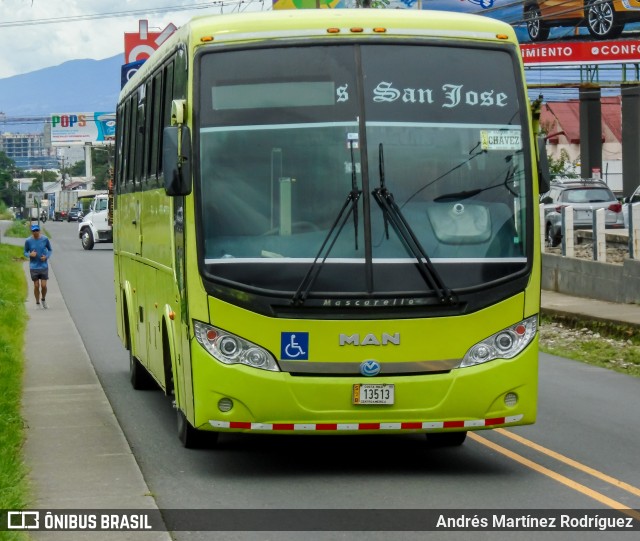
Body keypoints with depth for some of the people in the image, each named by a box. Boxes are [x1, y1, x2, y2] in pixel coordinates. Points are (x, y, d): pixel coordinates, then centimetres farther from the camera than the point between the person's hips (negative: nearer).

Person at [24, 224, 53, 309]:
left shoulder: (45, 239, -6)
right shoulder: (28, 241, -6)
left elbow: (50, 250, 7)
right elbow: (25, 253, 4)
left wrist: (46, 257, -12)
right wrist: (30, 255, -18)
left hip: (44, 266, 0)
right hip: (34, 267, 0)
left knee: (43, 285, -4)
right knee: (36, 286, 4)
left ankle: (43, 299, 24)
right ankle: (37, 303, 20)